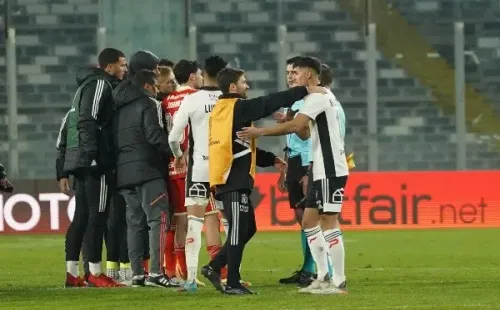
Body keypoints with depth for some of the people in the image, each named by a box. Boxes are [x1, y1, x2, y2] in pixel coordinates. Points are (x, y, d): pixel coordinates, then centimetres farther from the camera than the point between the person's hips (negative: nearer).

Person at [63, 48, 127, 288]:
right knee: (97, 215, -7)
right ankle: (95, 273, -7)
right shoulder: (100, 85, -7)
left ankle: (72, 272, 10)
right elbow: (88, 121, -18)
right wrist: (93, 155, -22)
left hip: (80, 160, 10)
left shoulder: (87, 85, 22)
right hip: (94, 161, -10)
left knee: (82, 215, 10)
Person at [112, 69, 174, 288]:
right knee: (158, 219, -9)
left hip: (123, 172, 8)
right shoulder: (149, 104, -3)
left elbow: (112, 139, 18)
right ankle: (155, 272, -19)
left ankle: (137, 274, 6)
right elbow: (155, 136, -13)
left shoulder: (119, 108, 20)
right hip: (146, 171, -8)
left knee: (135, 222, 10)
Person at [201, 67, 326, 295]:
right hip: (234, 180, -9)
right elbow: (271, 103, -16)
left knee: (247, 228, 15)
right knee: (238, 230, -5)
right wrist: (304, 91, -13)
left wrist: (270, 160, 21)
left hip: (227, 179, 9)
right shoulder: (237, 107, -9)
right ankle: (232, 284, -3)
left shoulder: (220, 110, 19)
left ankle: (214, 267, 15)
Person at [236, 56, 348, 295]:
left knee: (329, 221, -9)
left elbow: (296, 126, -23)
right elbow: (304, 133, 21)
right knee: (309, 221, 11)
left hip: (330, 170, -10)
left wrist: (260, 132, -21)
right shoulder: (319, 97, 19)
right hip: (322, 171, 10)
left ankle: (339, 283, -8)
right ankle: (323, 277, 13)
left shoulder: (318, 96, -13)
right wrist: (288, 120, 4)